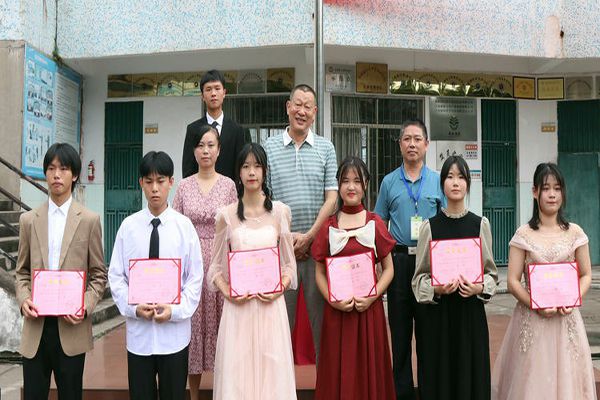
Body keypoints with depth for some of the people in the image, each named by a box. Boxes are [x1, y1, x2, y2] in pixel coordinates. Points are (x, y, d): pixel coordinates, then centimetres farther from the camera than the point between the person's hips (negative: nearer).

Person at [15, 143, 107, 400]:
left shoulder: (89, 220, 0)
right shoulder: (29, 220, 7)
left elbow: (99, 274, 1)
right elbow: (22, 271, 12)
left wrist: (86, 306, -13)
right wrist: (23, 299, -7)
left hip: (72, 326, -2)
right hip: (36, 326, 2)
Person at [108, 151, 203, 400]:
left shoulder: (184, 226, -4)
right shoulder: (128, 225, -1)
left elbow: (195, 278, -2)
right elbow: (116, 276, 2)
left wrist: (175, 310, -13)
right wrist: (133, 308, -11)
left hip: (175, 331, -1)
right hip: (138, 331, 1)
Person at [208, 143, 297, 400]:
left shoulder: (280, 211, 4)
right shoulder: (226, 215, 3)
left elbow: (289, 263, 8)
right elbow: (216, 266, 7)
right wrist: (227, 292, -9)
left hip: (270, 305, 0)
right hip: (238, 306, 0)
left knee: (272, 369, 3)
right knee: (236, 371, 2)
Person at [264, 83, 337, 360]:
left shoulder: (325, 148, 6)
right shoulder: (269, 147, 5)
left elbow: (331, 198, 1)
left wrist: (308, 236, -8)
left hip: (318, 243, 0)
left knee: (322, 314, 6)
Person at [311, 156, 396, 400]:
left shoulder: (375, 223, 2)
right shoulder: (328, 226, 3)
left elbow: (388, 268, 2)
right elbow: (320, 272, 4)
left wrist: (372, 296, -12)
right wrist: (332, 300, -11)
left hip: (369, 307, 0)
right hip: (337, 309, 1)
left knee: (368, 368, 7)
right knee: (338, 369, 6)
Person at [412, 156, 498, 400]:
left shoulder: (480, 224, 2)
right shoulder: (430, 226, -1)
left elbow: (491, 273, 7)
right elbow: (420, 276, 2)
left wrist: (479, 288, -12)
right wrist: (436, 288, -16)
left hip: (470, 311, 1)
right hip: (436, 312, -1)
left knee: (470, 374, 5)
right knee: (438, 375, 4)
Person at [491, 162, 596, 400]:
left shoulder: (574, 233, 4)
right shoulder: (523, 235, -2)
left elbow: (586, 275, 8)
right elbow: (512, 281, -3)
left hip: (567, 318, 2)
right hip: (532, 318, -1)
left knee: (566, 379, 7)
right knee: (533, 378, 4)